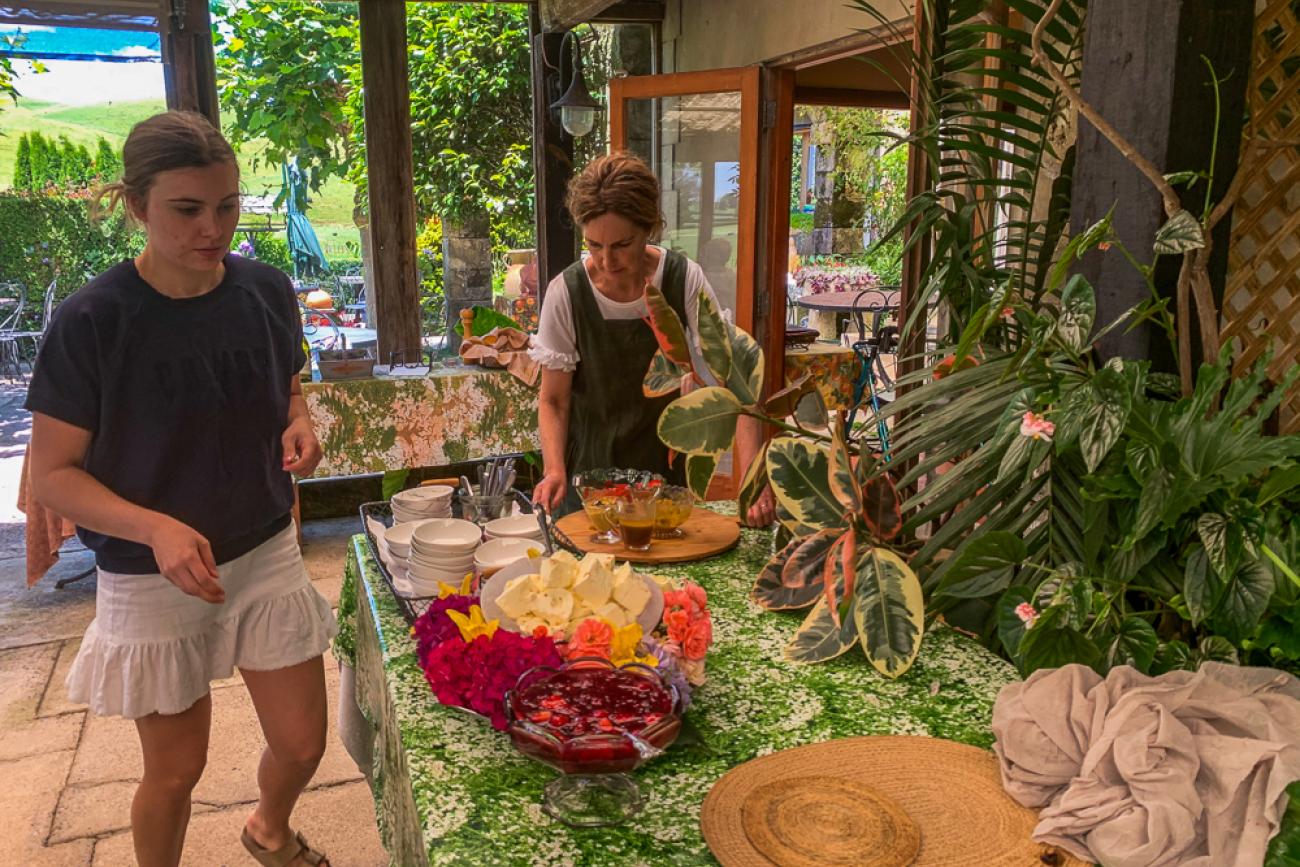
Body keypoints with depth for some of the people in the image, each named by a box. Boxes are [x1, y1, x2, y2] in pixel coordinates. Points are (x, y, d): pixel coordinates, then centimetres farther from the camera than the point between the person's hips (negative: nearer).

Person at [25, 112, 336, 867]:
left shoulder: (267, 292, -6)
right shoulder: (92, 322, -18)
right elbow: (53, 474, -12)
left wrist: (299, 428, -11)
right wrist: (155, 528, -29)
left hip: (267, 556, 4)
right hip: (151, 581, -3)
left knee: (302, 745, 13)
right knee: (177, 769, 14)